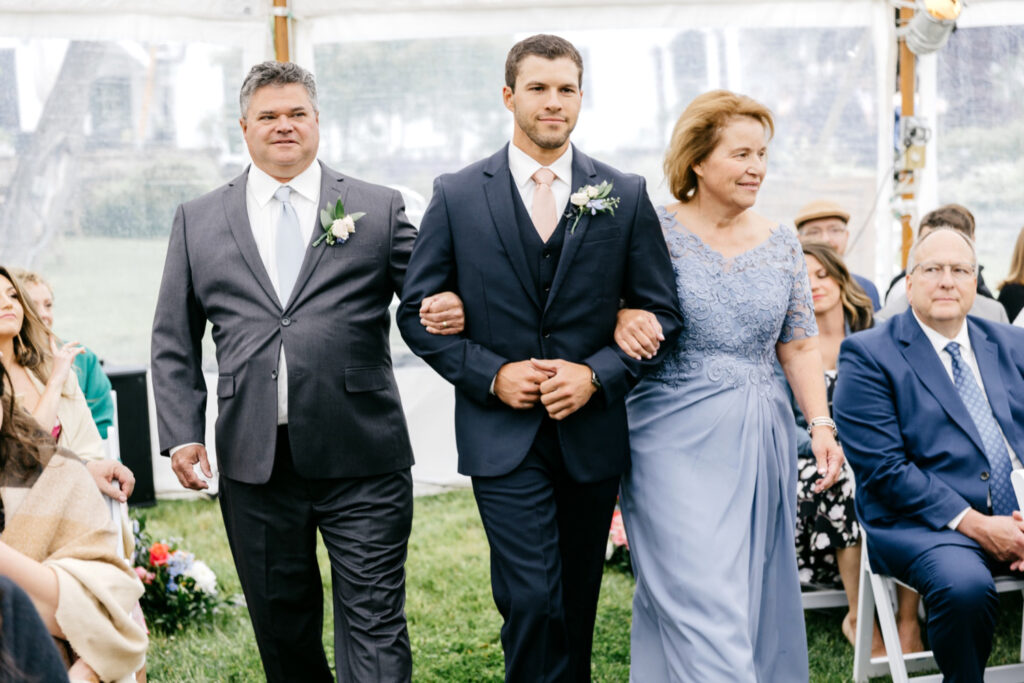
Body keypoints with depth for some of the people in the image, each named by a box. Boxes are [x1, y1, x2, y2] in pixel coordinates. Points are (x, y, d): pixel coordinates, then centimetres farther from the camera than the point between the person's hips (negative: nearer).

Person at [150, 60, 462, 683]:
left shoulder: (380, 209, 6)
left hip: (362, 465, -2)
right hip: (254, 464, 2)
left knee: (375, 625, -1)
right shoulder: (198, 221, 11)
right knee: (282, 627, 14)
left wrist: (444, 312, -18)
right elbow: (174, 340, 12)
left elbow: (426, 298, 7)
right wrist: (182, 435, 2)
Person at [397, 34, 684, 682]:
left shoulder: (626, 196, 3)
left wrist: (597, 373, -11)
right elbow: (417, 311, 1)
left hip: (592, 434, 2)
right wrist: (491, 375, -12)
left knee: (577, 605, 15)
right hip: (503, 435, -2)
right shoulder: (458, 196, 0)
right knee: (532, 602, -10)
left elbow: (660, 311, 4)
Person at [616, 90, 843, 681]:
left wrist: (821, 424, 1)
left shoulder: (781, 244, 9)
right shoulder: (655, 232, -4)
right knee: (701, 599, -10)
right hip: (680, 439, -5)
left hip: (762, 440, 5)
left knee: (759, 592, 11)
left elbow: (799, 344, 10)